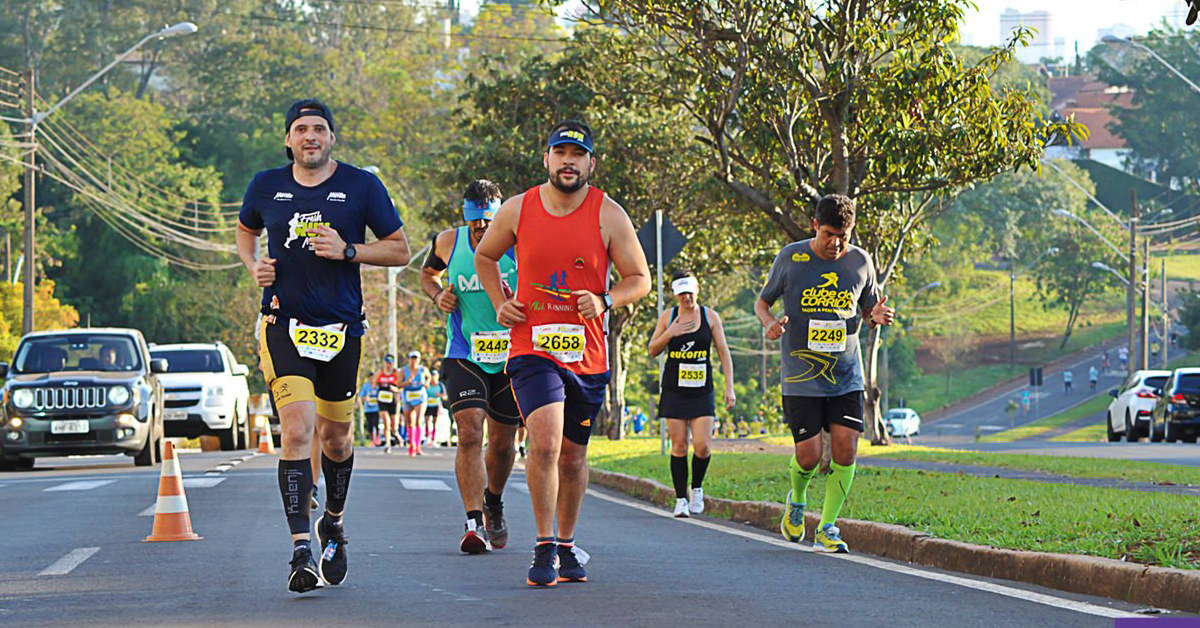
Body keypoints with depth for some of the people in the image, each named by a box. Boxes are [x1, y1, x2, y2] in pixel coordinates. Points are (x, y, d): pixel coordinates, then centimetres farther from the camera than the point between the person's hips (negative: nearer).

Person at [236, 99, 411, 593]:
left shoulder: (361, 186, -1)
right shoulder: (266, 187, 5)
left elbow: (400, 250, 3)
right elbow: (245, 231, 25)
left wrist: (347, 250, -13)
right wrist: (254, 265, 4)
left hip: (341, 328, 1)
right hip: (283, 326, -1)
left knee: (335, 437, 13)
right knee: (297, 431, -17)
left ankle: (333, 524, 41)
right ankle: (301, 550, -19)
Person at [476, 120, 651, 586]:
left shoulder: (608, 216, -1)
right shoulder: (518, 210, 0)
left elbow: (639, 279, 4)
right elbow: (485, 255, 19)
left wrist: (605, 302, -15)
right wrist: (499, 303, 4)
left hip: (587, 355, 2)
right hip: (532, 348, -2)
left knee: (573, 456, 13)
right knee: (545, 443, -21)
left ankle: (566, 546, 31)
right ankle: (544, 548, -12)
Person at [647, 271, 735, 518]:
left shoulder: (710, 316, 2)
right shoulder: (667, 317, 3)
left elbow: (724, 352, 3)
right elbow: (652, 351, 6)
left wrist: (729, 387, -4)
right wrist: (670, 333, -12)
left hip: (702, 389, 0)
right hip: (674, 389, 0)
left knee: (702, 446, -10)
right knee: (679, 446, -2)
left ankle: (697, 488, 17)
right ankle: (681, 499, 8)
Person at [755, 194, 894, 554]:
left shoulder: (860, 262, 4)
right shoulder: (791, 258, -3)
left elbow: (868, 312, 16)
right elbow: (762, 301, 9)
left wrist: (877, 316, -9)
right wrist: (769, 323, -14)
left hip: (846, 377, 2)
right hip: (801, 378, -2)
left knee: (845, 449, -9)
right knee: (809, 456, -8)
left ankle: (827, 529, 4)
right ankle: (797, 501, 26)